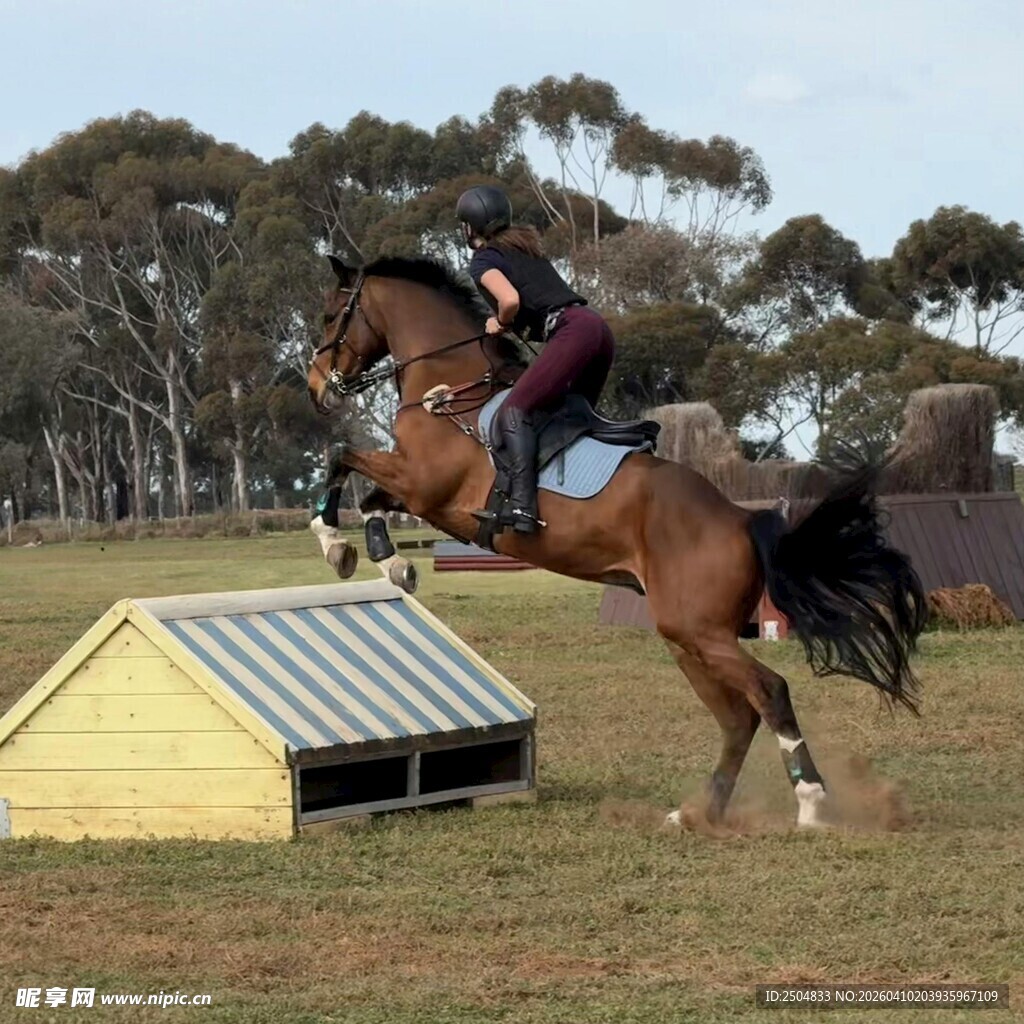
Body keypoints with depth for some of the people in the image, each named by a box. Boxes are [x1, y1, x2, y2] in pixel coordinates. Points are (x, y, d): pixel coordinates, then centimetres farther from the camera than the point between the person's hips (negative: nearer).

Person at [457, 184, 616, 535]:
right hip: (598, 327, 9)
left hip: (571, 332, -9)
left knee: (515, 411, -15)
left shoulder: (484, 261, 2)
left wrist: (501, 323, 4)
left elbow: (510, 299, -14)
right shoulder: (526, 247, 28)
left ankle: (522, 505, -31)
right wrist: (509, 324, 24)